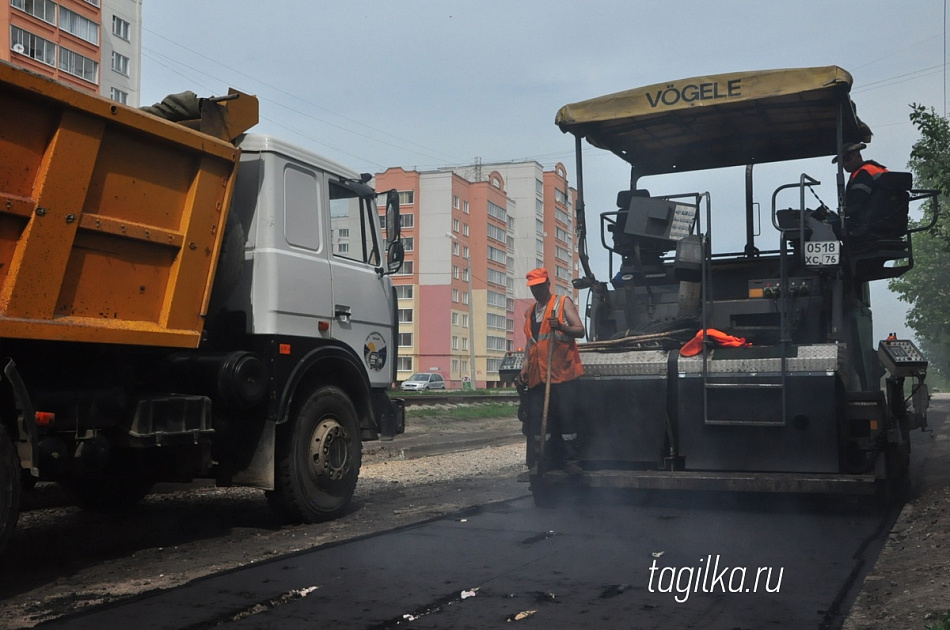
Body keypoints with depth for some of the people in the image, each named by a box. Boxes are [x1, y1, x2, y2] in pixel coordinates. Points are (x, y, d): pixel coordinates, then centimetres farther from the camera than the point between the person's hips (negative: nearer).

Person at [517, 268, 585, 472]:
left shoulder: (563, 303, 4)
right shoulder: (530, 312, 21)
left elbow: (580, 331, -5)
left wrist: (561, 327, -23)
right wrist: (525, 366, 12)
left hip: (562, 372, -5)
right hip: (538, 375, 5)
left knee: (567, 416, -6)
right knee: (537, 417, 2)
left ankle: (571, 460, 0)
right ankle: (542, 461, 8)